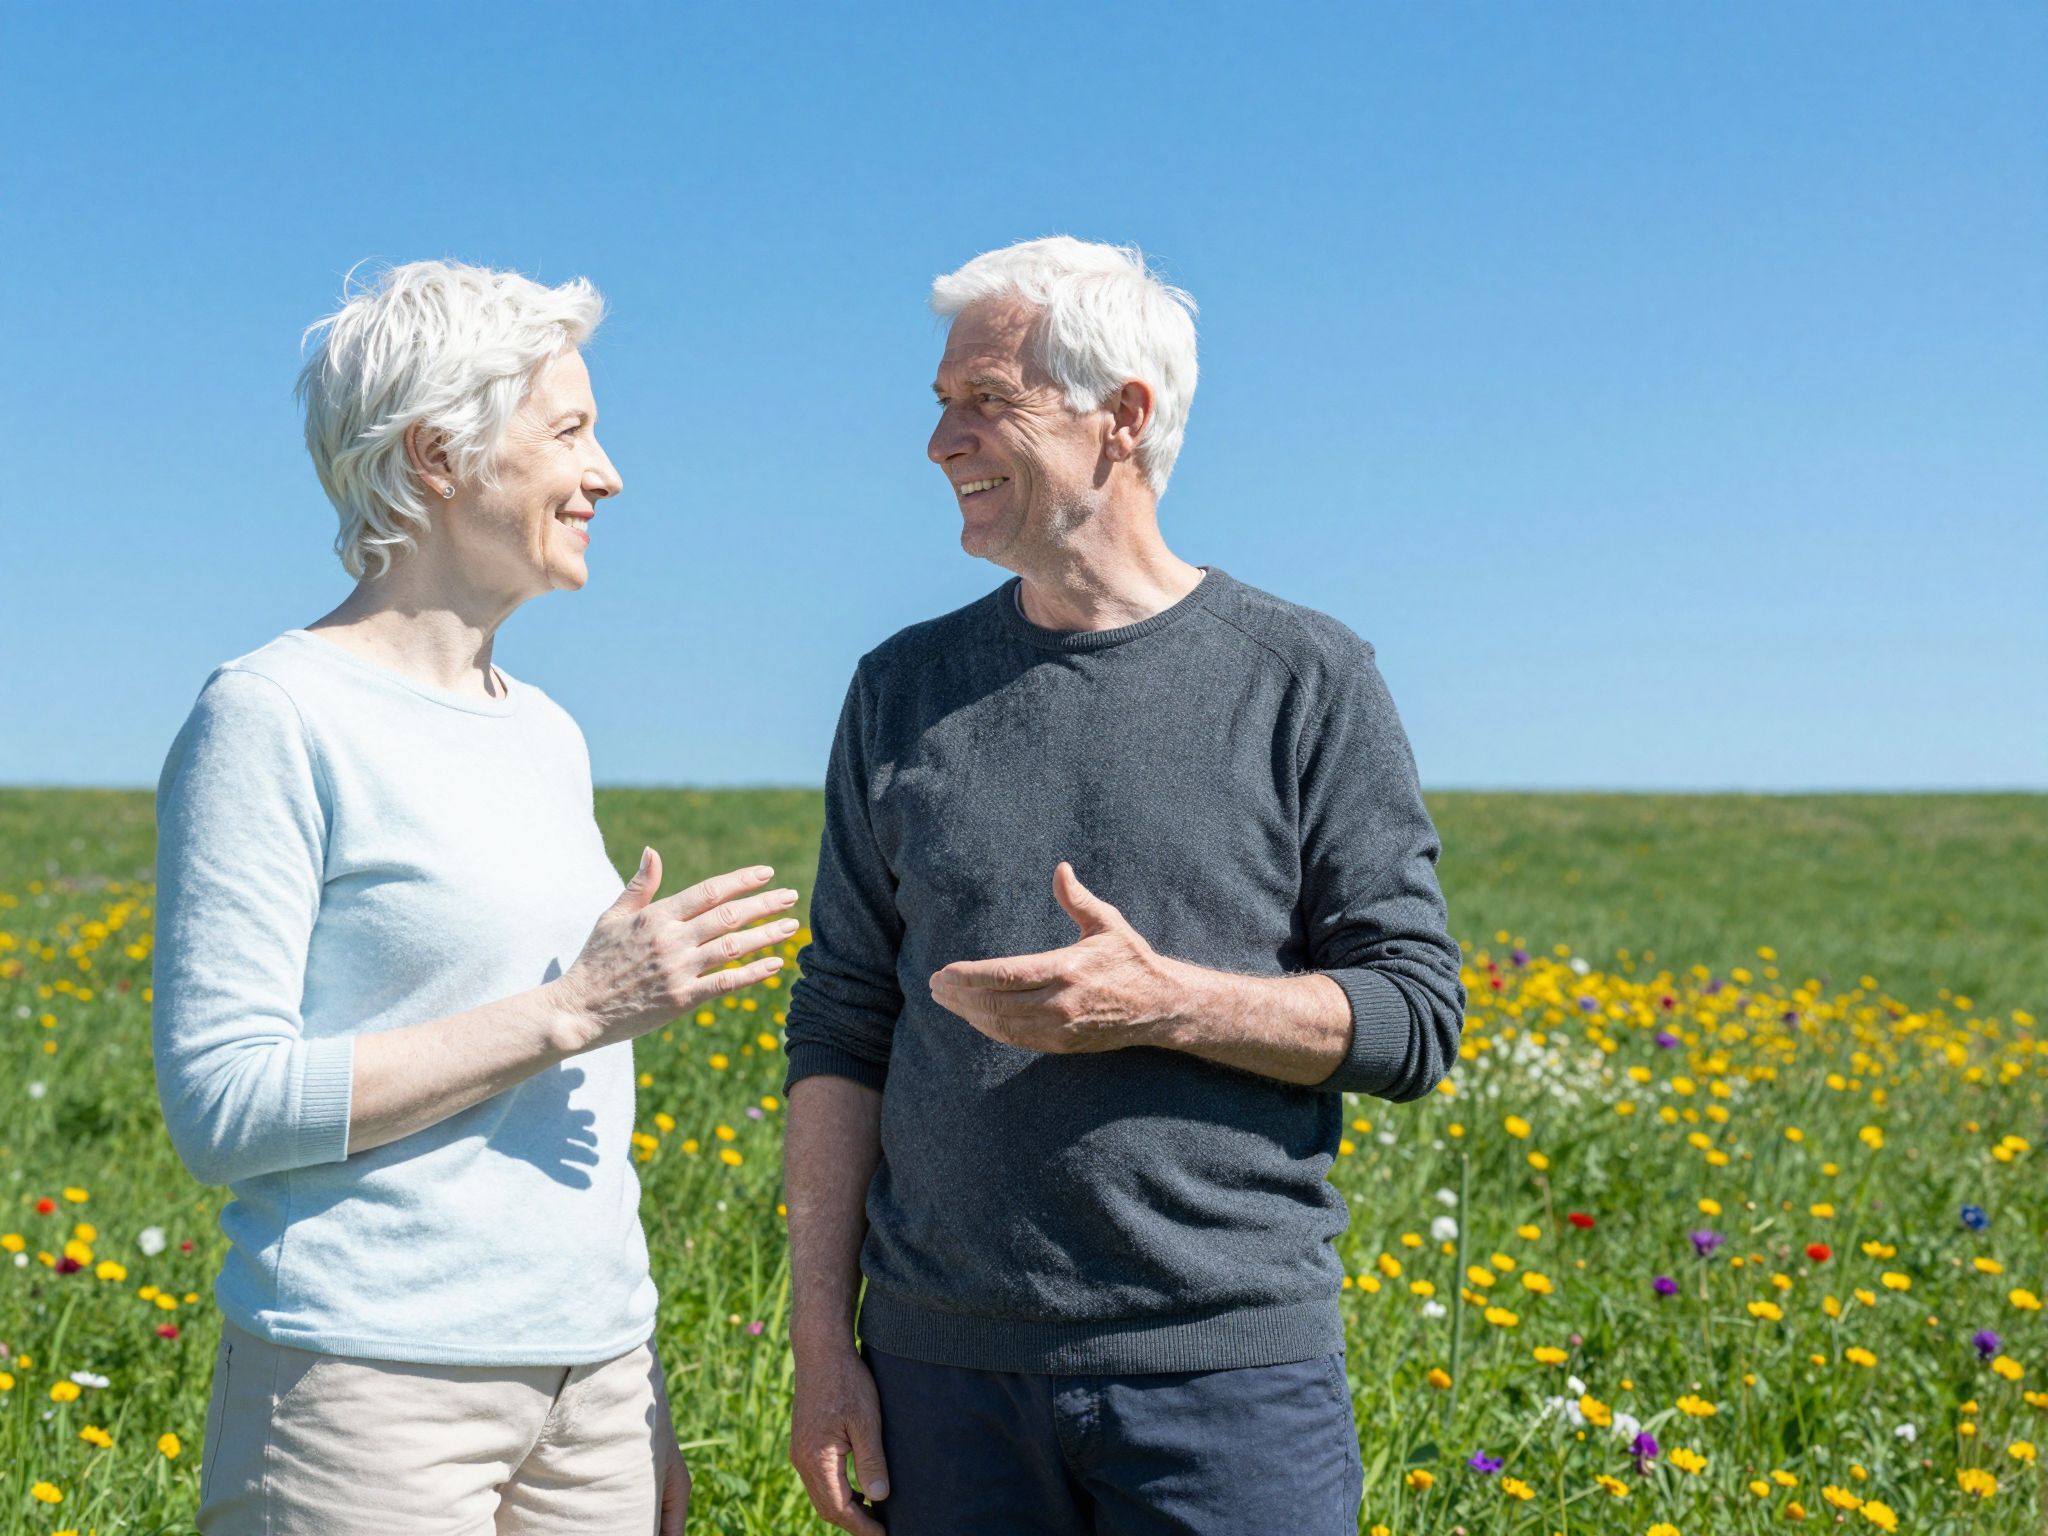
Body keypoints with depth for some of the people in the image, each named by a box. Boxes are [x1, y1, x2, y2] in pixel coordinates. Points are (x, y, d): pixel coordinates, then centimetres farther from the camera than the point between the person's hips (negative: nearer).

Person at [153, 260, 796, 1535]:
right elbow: (223, 1106, -15)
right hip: (371, 1390, -6)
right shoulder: (271, 721, -9)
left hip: (591, 1383, 6)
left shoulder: (549, 734, 11)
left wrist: (646, 1405, 15)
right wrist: (568, 1012, -18)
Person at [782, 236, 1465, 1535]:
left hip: (1227, 1372, -2)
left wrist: (1162, 1002, -18)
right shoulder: (906, 693, 8)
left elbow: (1418, 1020, -2)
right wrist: (822, 1335, 2)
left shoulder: (1310, 681, 0)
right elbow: (844, 1026, 8)